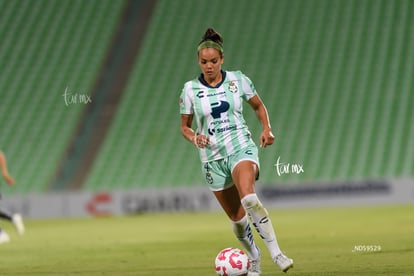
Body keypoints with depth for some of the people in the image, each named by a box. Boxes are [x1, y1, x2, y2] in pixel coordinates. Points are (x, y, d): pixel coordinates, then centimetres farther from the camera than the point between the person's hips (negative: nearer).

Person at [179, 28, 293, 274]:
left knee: (248, 198, -31)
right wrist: (194, 137, -14)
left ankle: (276, 253, -29)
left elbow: (259, 106, 14)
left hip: (242, 148, -2)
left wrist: (267, 128, -3)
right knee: (237, 217, 4)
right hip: (213, 157, 2)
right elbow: (185, 127, 8)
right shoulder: (190, 89, -1)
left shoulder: (238, 80, -1)